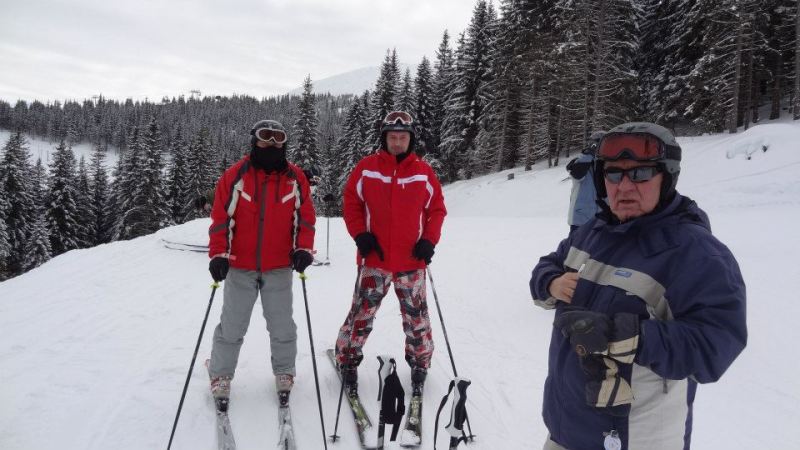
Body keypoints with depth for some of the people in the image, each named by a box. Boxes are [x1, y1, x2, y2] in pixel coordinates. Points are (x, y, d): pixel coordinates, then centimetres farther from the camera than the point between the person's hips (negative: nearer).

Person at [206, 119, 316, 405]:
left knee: (282, 327, 11)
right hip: (240, 267, -1)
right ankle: (220, 376, 28)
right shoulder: (235, 175, -4)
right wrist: (218, 255, -12)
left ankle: (284, 373, 30)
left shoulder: (295, 177, 1)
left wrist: (304, 249, -9)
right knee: (231, 327, 10)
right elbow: (220, 218, -4)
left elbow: (306, 217, 4)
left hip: (280, 267, 1)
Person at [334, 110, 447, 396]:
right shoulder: (366, 168, 0)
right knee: (362, 314, 3)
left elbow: (437, 209, 8)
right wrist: (360, 235, -7)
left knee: (416, 316, 10)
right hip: (374, 260, -1)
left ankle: (420, 362, 30)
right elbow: (351, 204, 6)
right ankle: (348, 359, 23)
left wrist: (429, 240, -5)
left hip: (412, 262, 1)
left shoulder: (423, 172, 1)